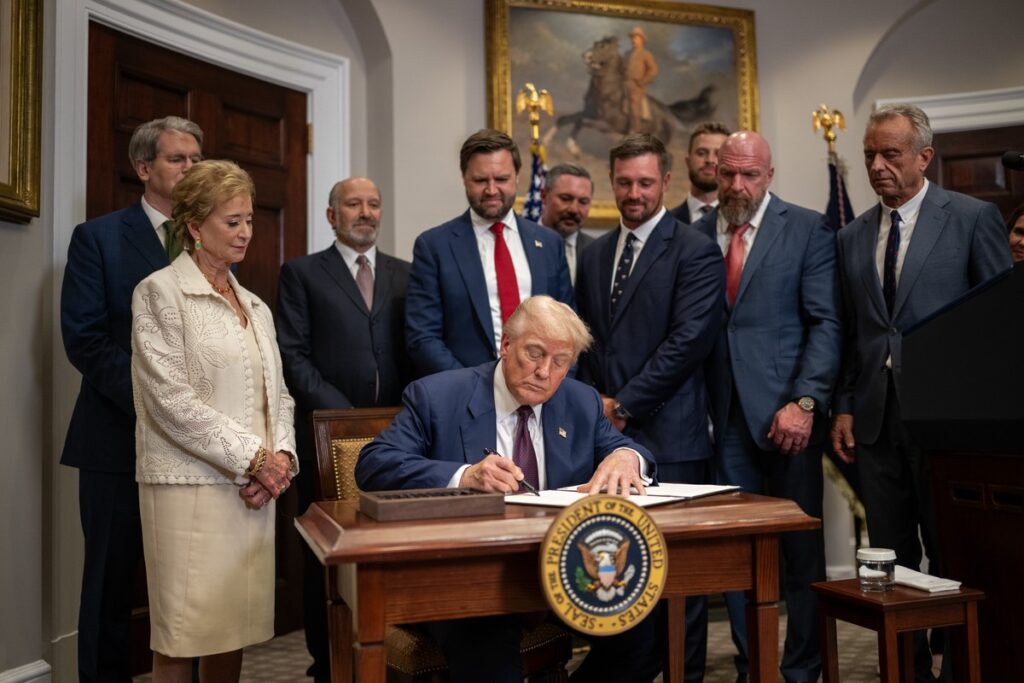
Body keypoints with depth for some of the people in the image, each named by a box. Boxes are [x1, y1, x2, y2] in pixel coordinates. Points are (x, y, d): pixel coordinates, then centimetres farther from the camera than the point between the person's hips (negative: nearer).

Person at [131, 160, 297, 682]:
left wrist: (280, 454, -3)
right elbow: (171, 398, -12)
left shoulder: (255, 306, 17)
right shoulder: (159, 293, -3)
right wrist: (253, 456, -13)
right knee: (182, 635, 0)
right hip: (191, 486, -6)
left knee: (235, 627, 9)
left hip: (254, 488, 6)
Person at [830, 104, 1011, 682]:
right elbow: (849, 330, 12)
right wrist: (843, 406, 5)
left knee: (952, 553, 5)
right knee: (892, 557, 10)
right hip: (875, 417, 4)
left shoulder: (975, 218, 0)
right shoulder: (852, 238, 12)